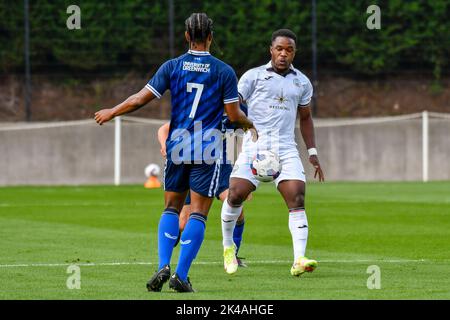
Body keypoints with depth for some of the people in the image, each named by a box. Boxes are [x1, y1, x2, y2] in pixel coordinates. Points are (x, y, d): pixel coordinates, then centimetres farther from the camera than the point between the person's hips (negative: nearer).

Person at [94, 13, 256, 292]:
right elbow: (234, 115, -3)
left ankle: (163, 267, -3)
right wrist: (250, 125, 19)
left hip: (177, 148, 2)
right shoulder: (224, 71, -3)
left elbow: (141, 99, -1)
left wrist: (111, 112, 15)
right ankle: (181, 276, -6)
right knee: (198, 213, 1)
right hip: (207, 152, -2)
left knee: (171, 209, 14)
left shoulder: (172, 67, 1)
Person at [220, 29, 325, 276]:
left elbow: (305, 118, 26)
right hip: (254, 147, -2)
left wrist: (312, 153, 20)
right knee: (236, 195, -12)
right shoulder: (254, 76, 5)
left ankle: (299, 260, -20)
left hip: (286, 149, 2)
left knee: (297, 199, -14)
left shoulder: (302, 83, 16)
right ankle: (228, 246, 15)